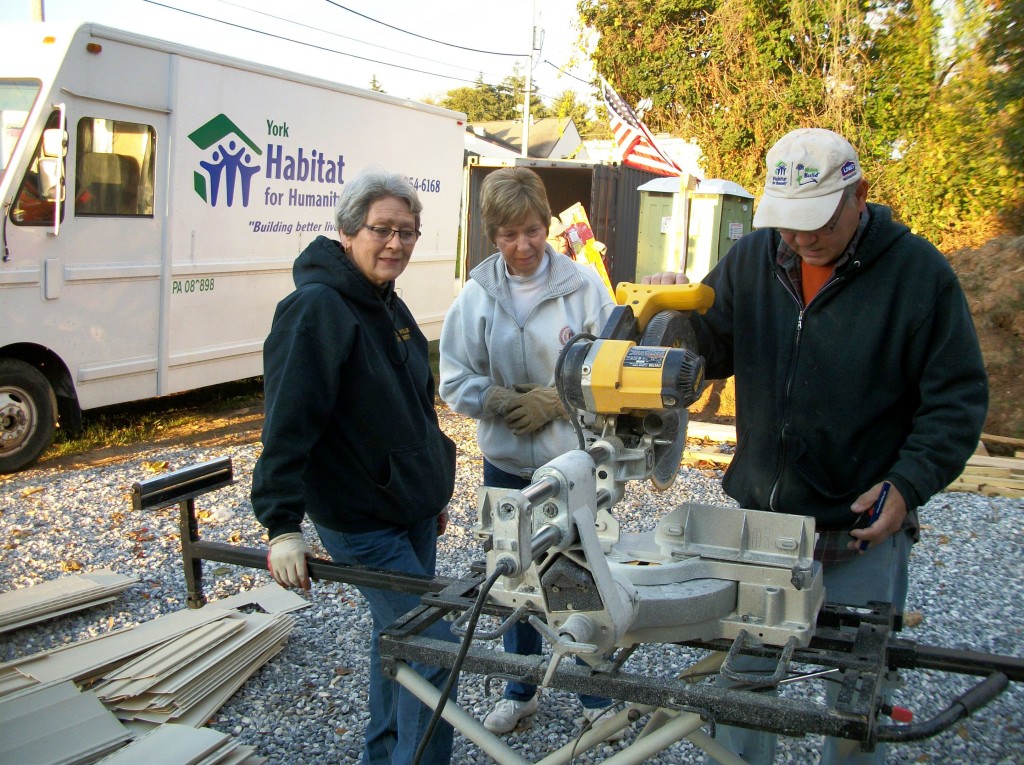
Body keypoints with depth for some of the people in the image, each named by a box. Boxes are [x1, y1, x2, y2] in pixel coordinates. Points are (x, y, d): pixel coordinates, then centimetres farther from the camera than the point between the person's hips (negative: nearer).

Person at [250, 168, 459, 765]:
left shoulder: (389, 306, 10)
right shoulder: (316, 309, -19)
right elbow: (288, 425, -25)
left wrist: (434, 491, 23)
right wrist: (283, 526, -29)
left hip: (413, 511, 9)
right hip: (363, 523, -9)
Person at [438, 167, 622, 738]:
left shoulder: (583, 285, -9)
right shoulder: (478, 294, -5)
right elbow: (456, 381, -2)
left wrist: (554, 401, -17)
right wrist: (506, 403, -18)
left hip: (576, 463, -2)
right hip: (506, 463, 2)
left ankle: (597, 696, 30)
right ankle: (521, 691, 37)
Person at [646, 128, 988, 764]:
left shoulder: (918, 271, -7)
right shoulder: (751, 260, 3)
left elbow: (958, 399, -5)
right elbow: (709, 352, 10)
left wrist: (908, 484, -16)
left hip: (864, 527, -3)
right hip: (756, 514, 3)